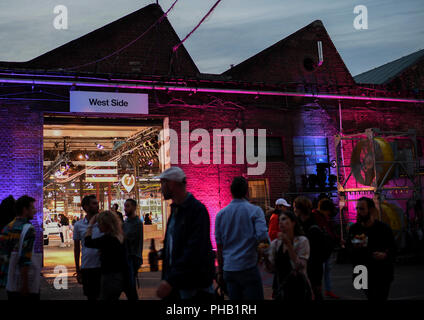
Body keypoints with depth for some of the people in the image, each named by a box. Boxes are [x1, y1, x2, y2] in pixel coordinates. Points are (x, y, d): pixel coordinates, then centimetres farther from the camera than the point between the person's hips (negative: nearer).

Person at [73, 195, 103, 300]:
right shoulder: (78, 225, 2)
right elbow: (77, 248, 10)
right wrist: (77, 271, 10)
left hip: (103, 266, -1)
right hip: (86, 268, 1)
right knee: (90, 296, 10)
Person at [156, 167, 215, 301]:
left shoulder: (197, 209, -15)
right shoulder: (175, 209, 14)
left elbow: (194, 251, -24)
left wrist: (170, 281, -27)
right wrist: (166, 279, 10)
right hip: (174, 285, 8)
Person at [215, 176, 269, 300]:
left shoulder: (220, 214, 7)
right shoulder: (255, 211, -4)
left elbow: (219, 246, 10)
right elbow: (262, 236, -18)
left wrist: (220, 272, 15)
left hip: (228, 269, 4)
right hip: (248, 267, -4)